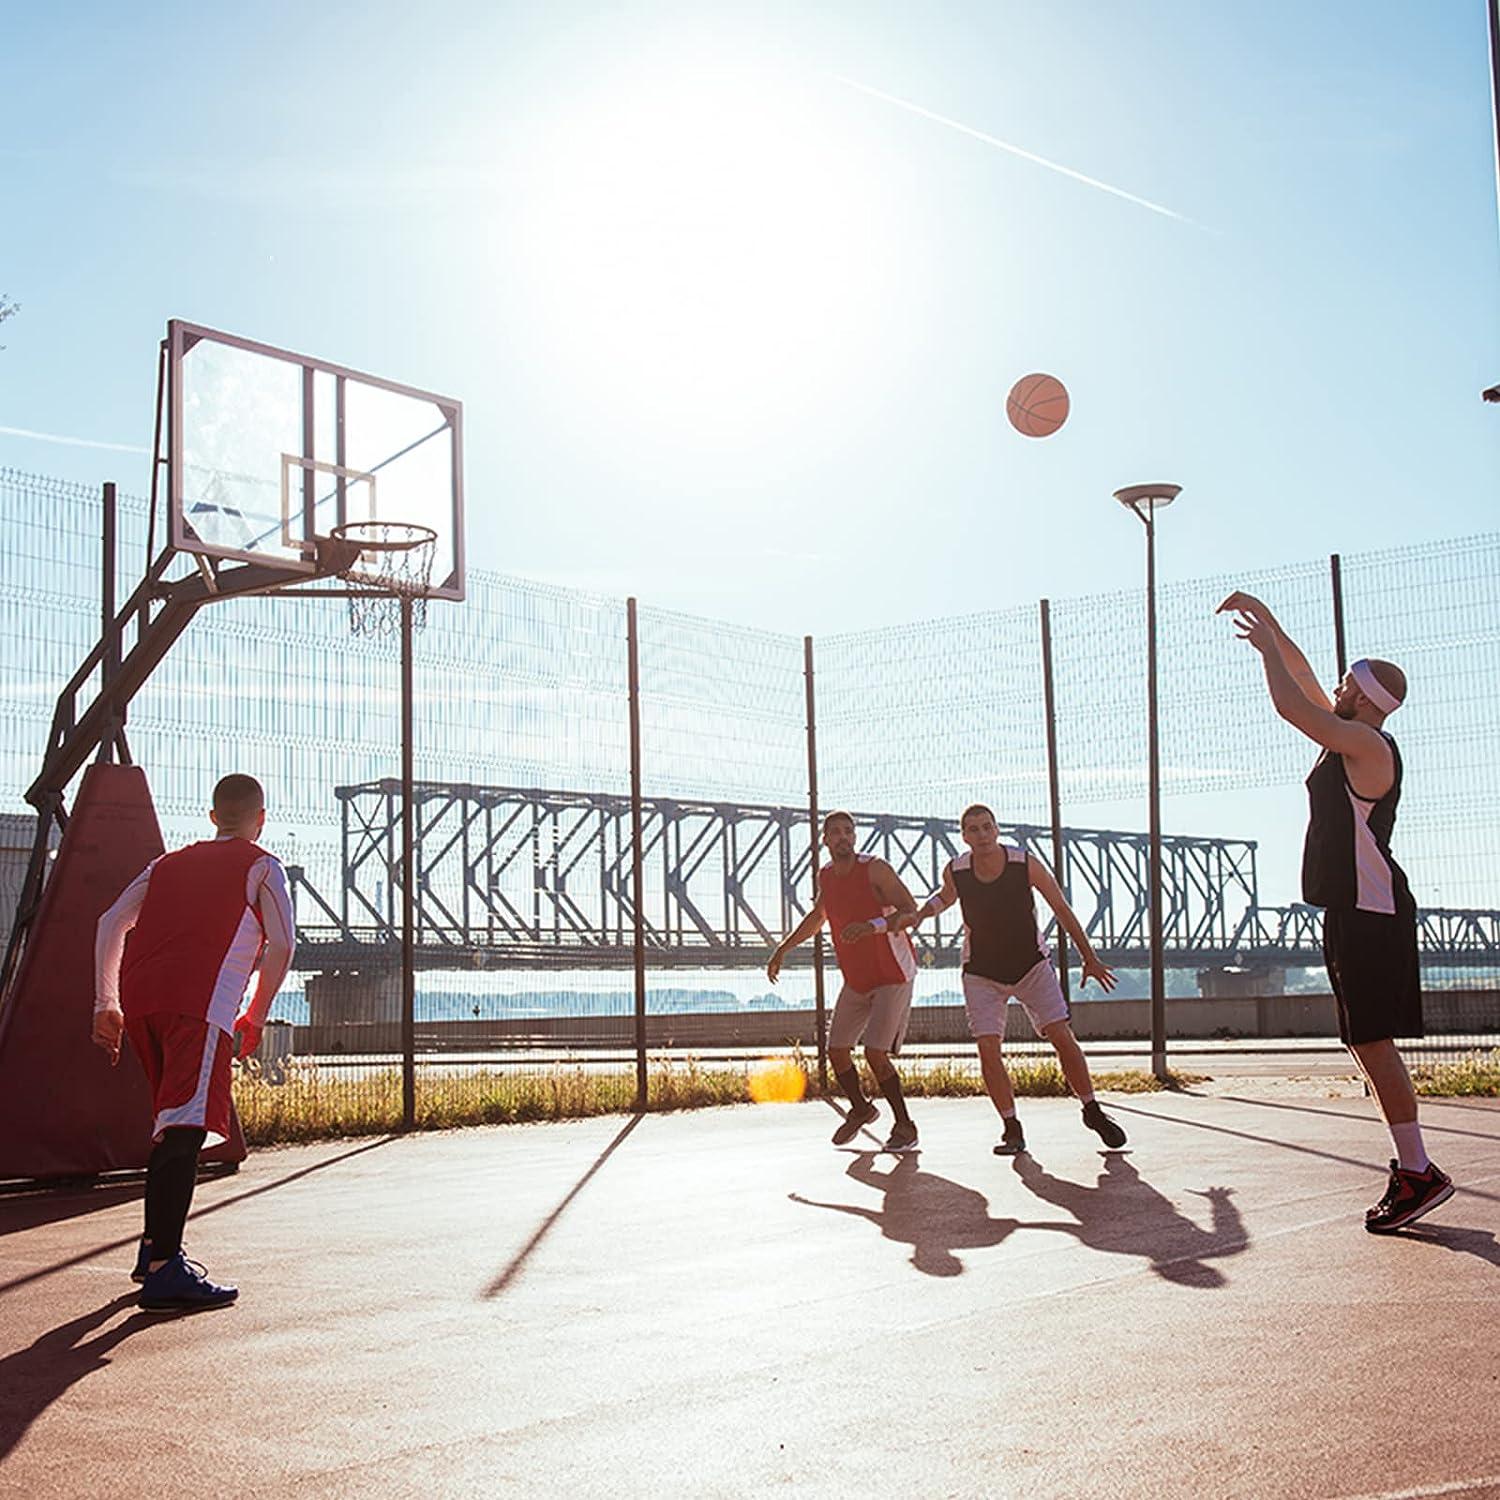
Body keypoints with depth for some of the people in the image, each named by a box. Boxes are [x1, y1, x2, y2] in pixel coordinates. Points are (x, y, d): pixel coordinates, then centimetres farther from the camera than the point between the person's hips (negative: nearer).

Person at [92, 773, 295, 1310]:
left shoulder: (168, 863, 29)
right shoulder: (261, 867, 14)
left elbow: (110, 923, 20)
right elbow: (281, 946, 4)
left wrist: (107, 1005, 21)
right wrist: (255, 1017, 15)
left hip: (137, 998, 6)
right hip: (199, 1003, -6)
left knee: (173, 1125, 22)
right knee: (186, 1127, -14)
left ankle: (155, 1247, 28)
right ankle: (164, 1271, -23)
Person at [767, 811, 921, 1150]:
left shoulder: (875, 869, -18)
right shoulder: (825, 876, 3)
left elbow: (911, 912, -24)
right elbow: (817, 916, 23)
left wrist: (871, 926, -39)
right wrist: (783, 949, 21)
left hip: (893, 976, -7)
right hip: (856, 980, 7)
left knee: (875, 1054, -15)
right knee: (837, 1050, 7)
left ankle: (905, 1127, 2)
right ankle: (860, 1109, 34)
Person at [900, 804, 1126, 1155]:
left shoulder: (1026, 864, -18)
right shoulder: (955, 872, -13)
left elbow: (1062, 909, -6)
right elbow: (946, 896, 13)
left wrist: (1089, 958, -3)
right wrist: (920, 915, -7)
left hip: (1032, 965, -1)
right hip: (982, 974, 1)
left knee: (1062, 1037, -7)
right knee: (987, 1049, -11)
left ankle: (1093, 1111, 12)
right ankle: (1011, 1127, 3)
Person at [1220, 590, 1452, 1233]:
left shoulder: (1366, 744, -13)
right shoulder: (1351, 739, 14)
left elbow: (1291, 704, -19)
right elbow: (1306, 684, 24)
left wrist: (1267, 645, -5)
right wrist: (1266, 621, 22)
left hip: (1369, 912, -10)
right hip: (1353, 910, 10)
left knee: (1372, 1041, -11)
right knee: (1368, 1041, 11)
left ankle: (1418, 1172, -9)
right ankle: (1411, 1165, 16)